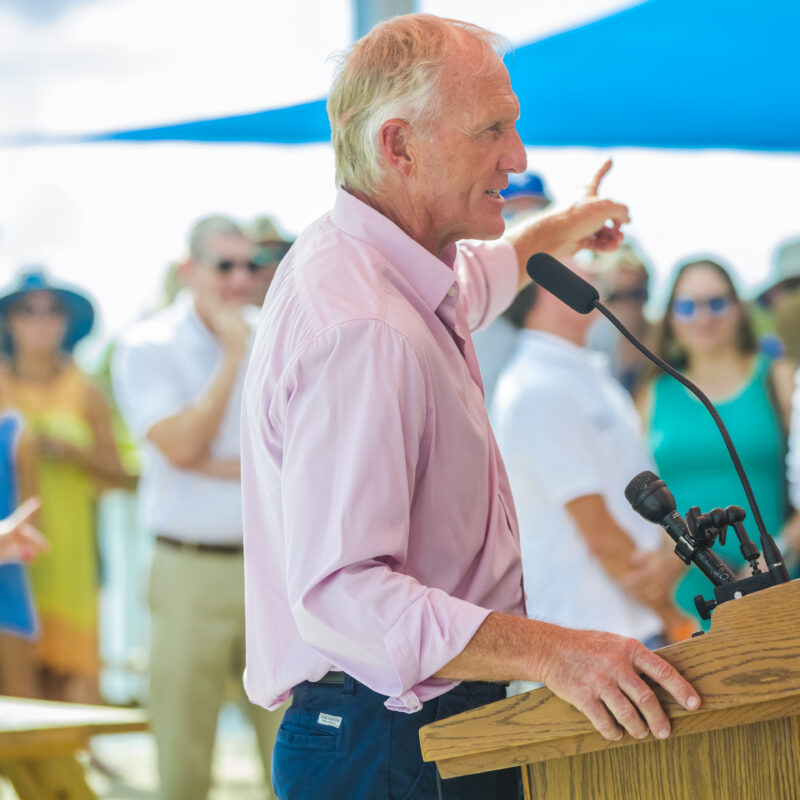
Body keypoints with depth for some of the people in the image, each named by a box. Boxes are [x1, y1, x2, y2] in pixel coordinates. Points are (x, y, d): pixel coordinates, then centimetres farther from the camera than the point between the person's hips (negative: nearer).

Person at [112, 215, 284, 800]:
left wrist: (216, 465, -12)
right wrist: (232, 354, -9)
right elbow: (181, 446, -12)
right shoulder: (147, 348, 0)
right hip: (190, 570, -2)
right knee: (183, 744, -2)